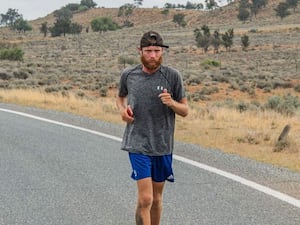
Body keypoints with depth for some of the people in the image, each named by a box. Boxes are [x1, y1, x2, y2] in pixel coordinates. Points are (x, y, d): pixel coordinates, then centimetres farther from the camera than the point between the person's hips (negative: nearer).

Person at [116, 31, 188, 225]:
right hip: (138, 145, -1)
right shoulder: (128, 75, -2)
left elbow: (185, 111, 0)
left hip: (163, 146, 1)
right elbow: (121, 97, 19)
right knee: (145, 199, -13)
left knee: (157, 199, 15)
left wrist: (171, 103, -21)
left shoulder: (173, 76, -5)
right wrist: (122, 109, -3)